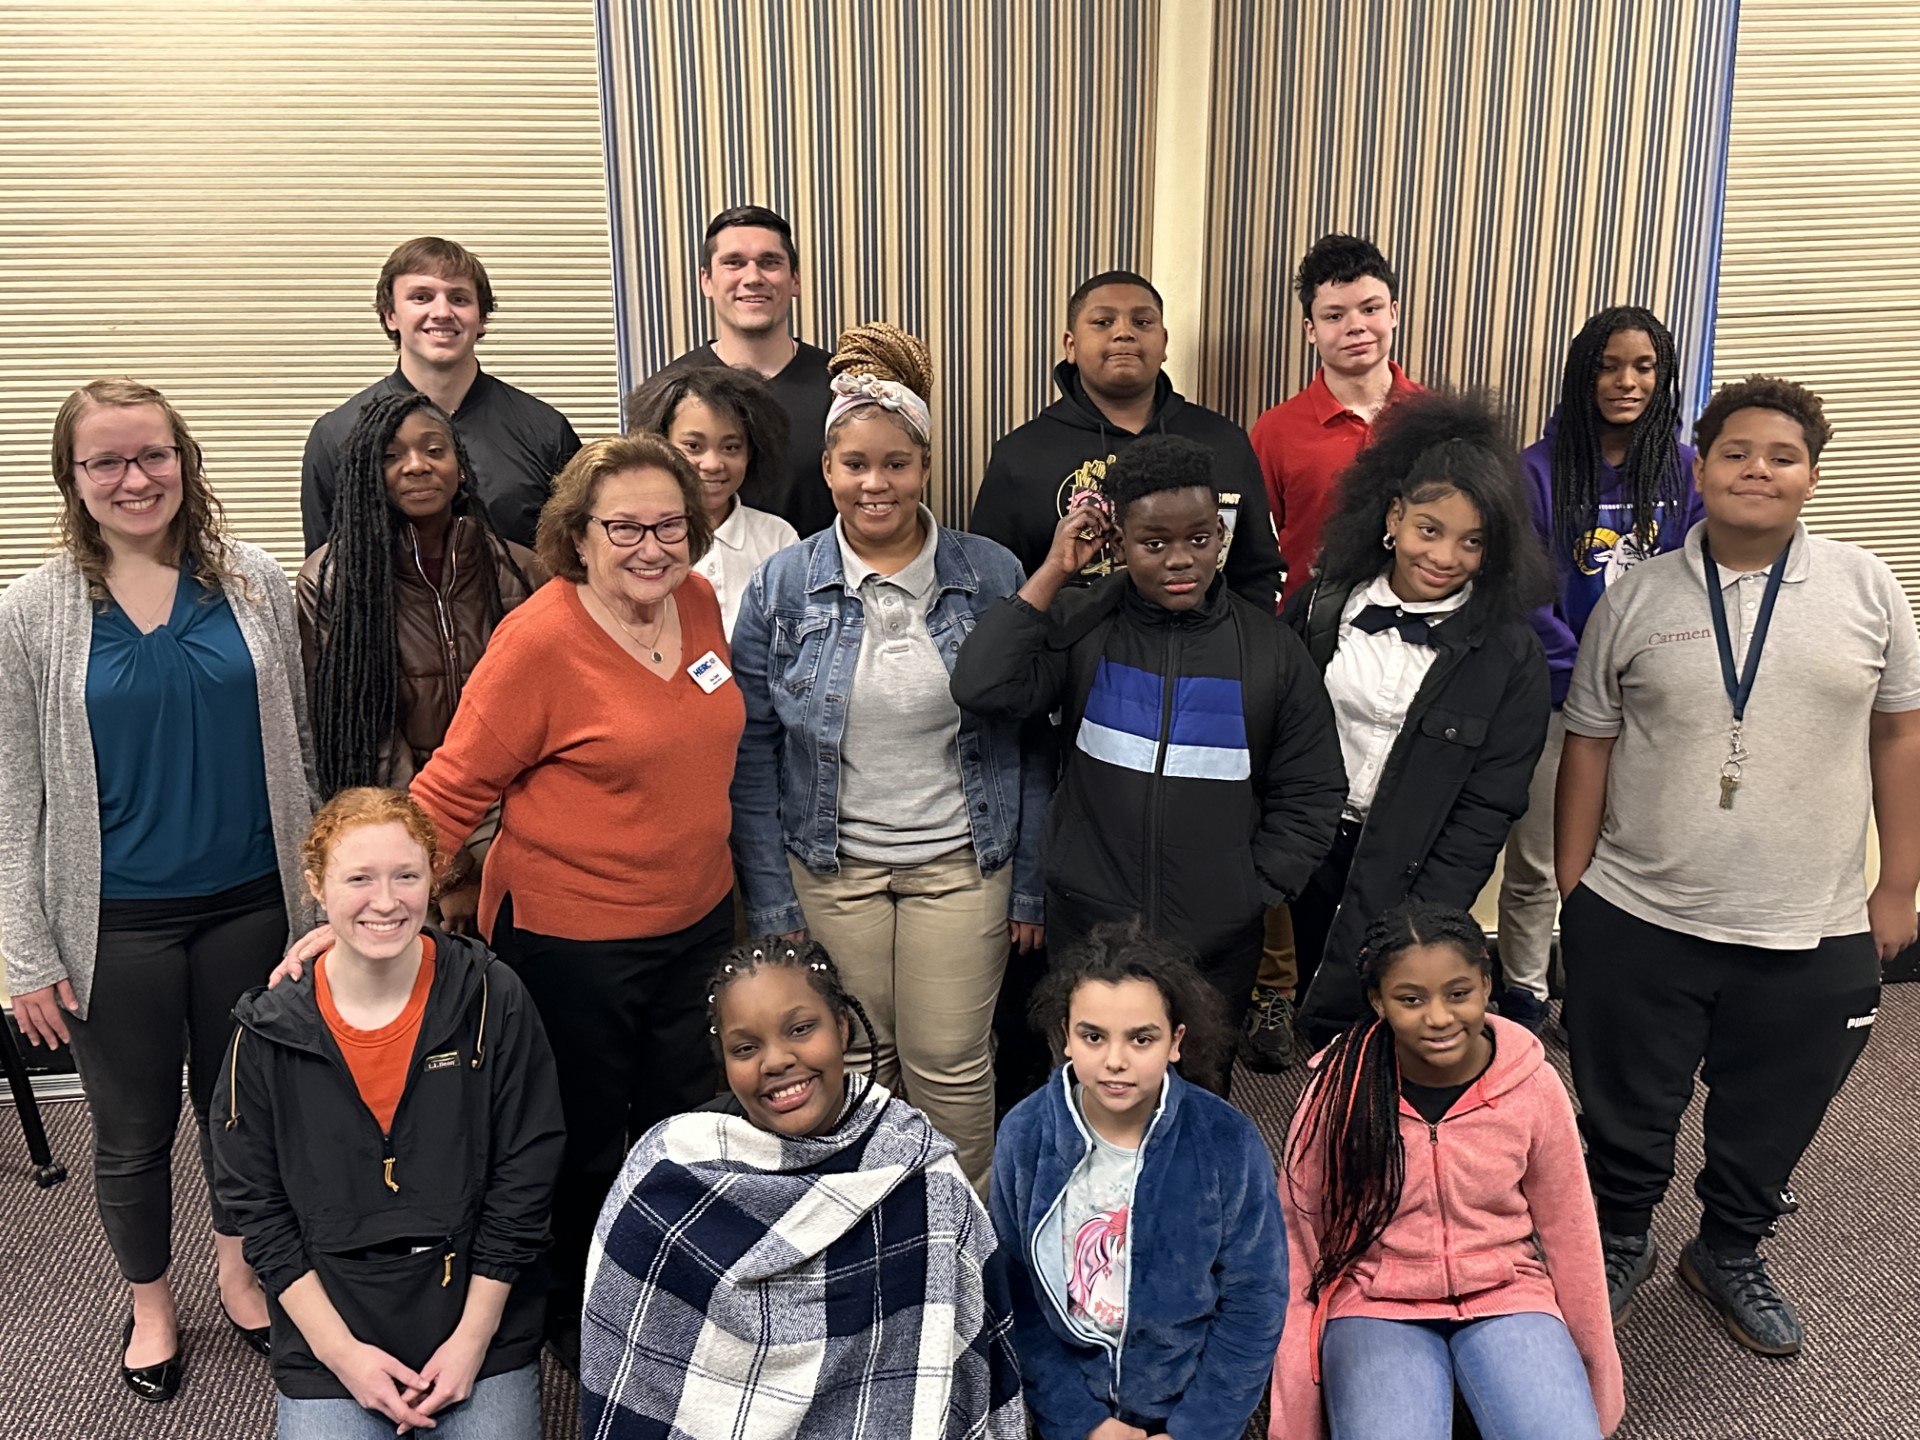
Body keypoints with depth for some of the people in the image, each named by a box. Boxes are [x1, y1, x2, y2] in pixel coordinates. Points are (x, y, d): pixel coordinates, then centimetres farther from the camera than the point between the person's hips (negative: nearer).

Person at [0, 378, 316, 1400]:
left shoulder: (255, 585, -2)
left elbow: (299, 748, 4)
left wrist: (319, 889, 4)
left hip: (249, 903, 1)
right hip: (116, 923, -1)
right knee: (132, 1131, 15)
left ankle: (241, 1276, 41)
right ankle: (151, 1305, 39)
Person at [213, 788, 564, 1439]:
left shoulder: (492, 1000, -11)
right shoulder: (269, 1032, -8)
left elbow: (524, 1176, -6)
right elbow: (257, 1205, -1)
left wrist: (473, 1337, -8)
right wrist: (339, 1350, -8)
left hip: (478, 1313, 0)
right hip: (329, 1320, 1)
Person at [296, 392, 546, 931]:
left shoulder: (519, 573, 1)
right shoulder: (328, 583, -5)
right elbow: (360, 735, -9)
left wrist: (482, 858, -8)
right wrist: (445, 870, -15)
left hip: (503, 830, 2)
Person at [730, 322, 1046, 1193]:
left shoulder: (992, 578, -5)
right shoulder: (783, 585, -4)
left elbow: (1030, 742, 0)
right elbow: (753, 752, -1)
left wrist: (1031, 885, -1)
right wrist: (771, 900, -4)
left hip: (961, 859, 0)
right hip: (831, 862, 1)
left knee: (950, 1064, 4)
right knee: (855, 1065, 11)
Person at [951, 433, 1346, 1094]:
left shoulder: (1270, 648, 0)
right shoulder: (1079, 625, -4)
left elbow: (1311, 791, 7)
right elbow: (983, 688, -20)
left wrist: (1257, 891, -1)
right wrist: (1052, 574, -15)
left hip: (1219, 941, 1)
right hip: (1088, 922, -1)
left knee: (1201, 1091, 15)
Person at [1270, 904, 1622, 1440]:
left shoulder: (1532, 1085, -10)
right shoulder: (1338, 1090, -14)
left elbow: (1568, 1231, 4)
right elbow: (1298, 1242, -6)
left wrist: (1597, 1377, 13)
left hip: (1507, 1297, 2)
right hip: (1375, 1307, -2)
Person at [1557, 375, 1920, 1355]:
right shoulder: (1636, 599, -1)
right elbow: (1588, 747, 3)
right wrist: (1571, 888, 2)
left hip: (1810, 936, 1)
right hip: (1637, 922, 0)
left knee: (1770, 1125, 17)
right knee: (1626, 1117, 14)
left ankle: (1731, 1255, 42)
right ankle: (1620, 1243, 39)